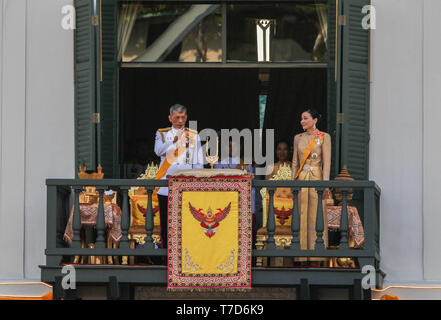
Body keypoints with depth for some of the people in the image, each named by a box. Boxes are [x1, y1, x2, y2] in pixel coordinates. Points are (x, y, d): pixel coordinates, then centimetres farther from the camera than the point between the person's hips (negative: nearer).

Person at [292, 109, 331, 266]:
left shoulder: (324, 137, 1)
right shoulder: (298, 138, 13)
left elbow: (326, 161, -4)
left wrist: (325, 184, -12)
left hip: (316, 178, -4)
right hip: (301, 179, 4)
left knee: (317, 215, -6)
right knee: (302, 215, 2)